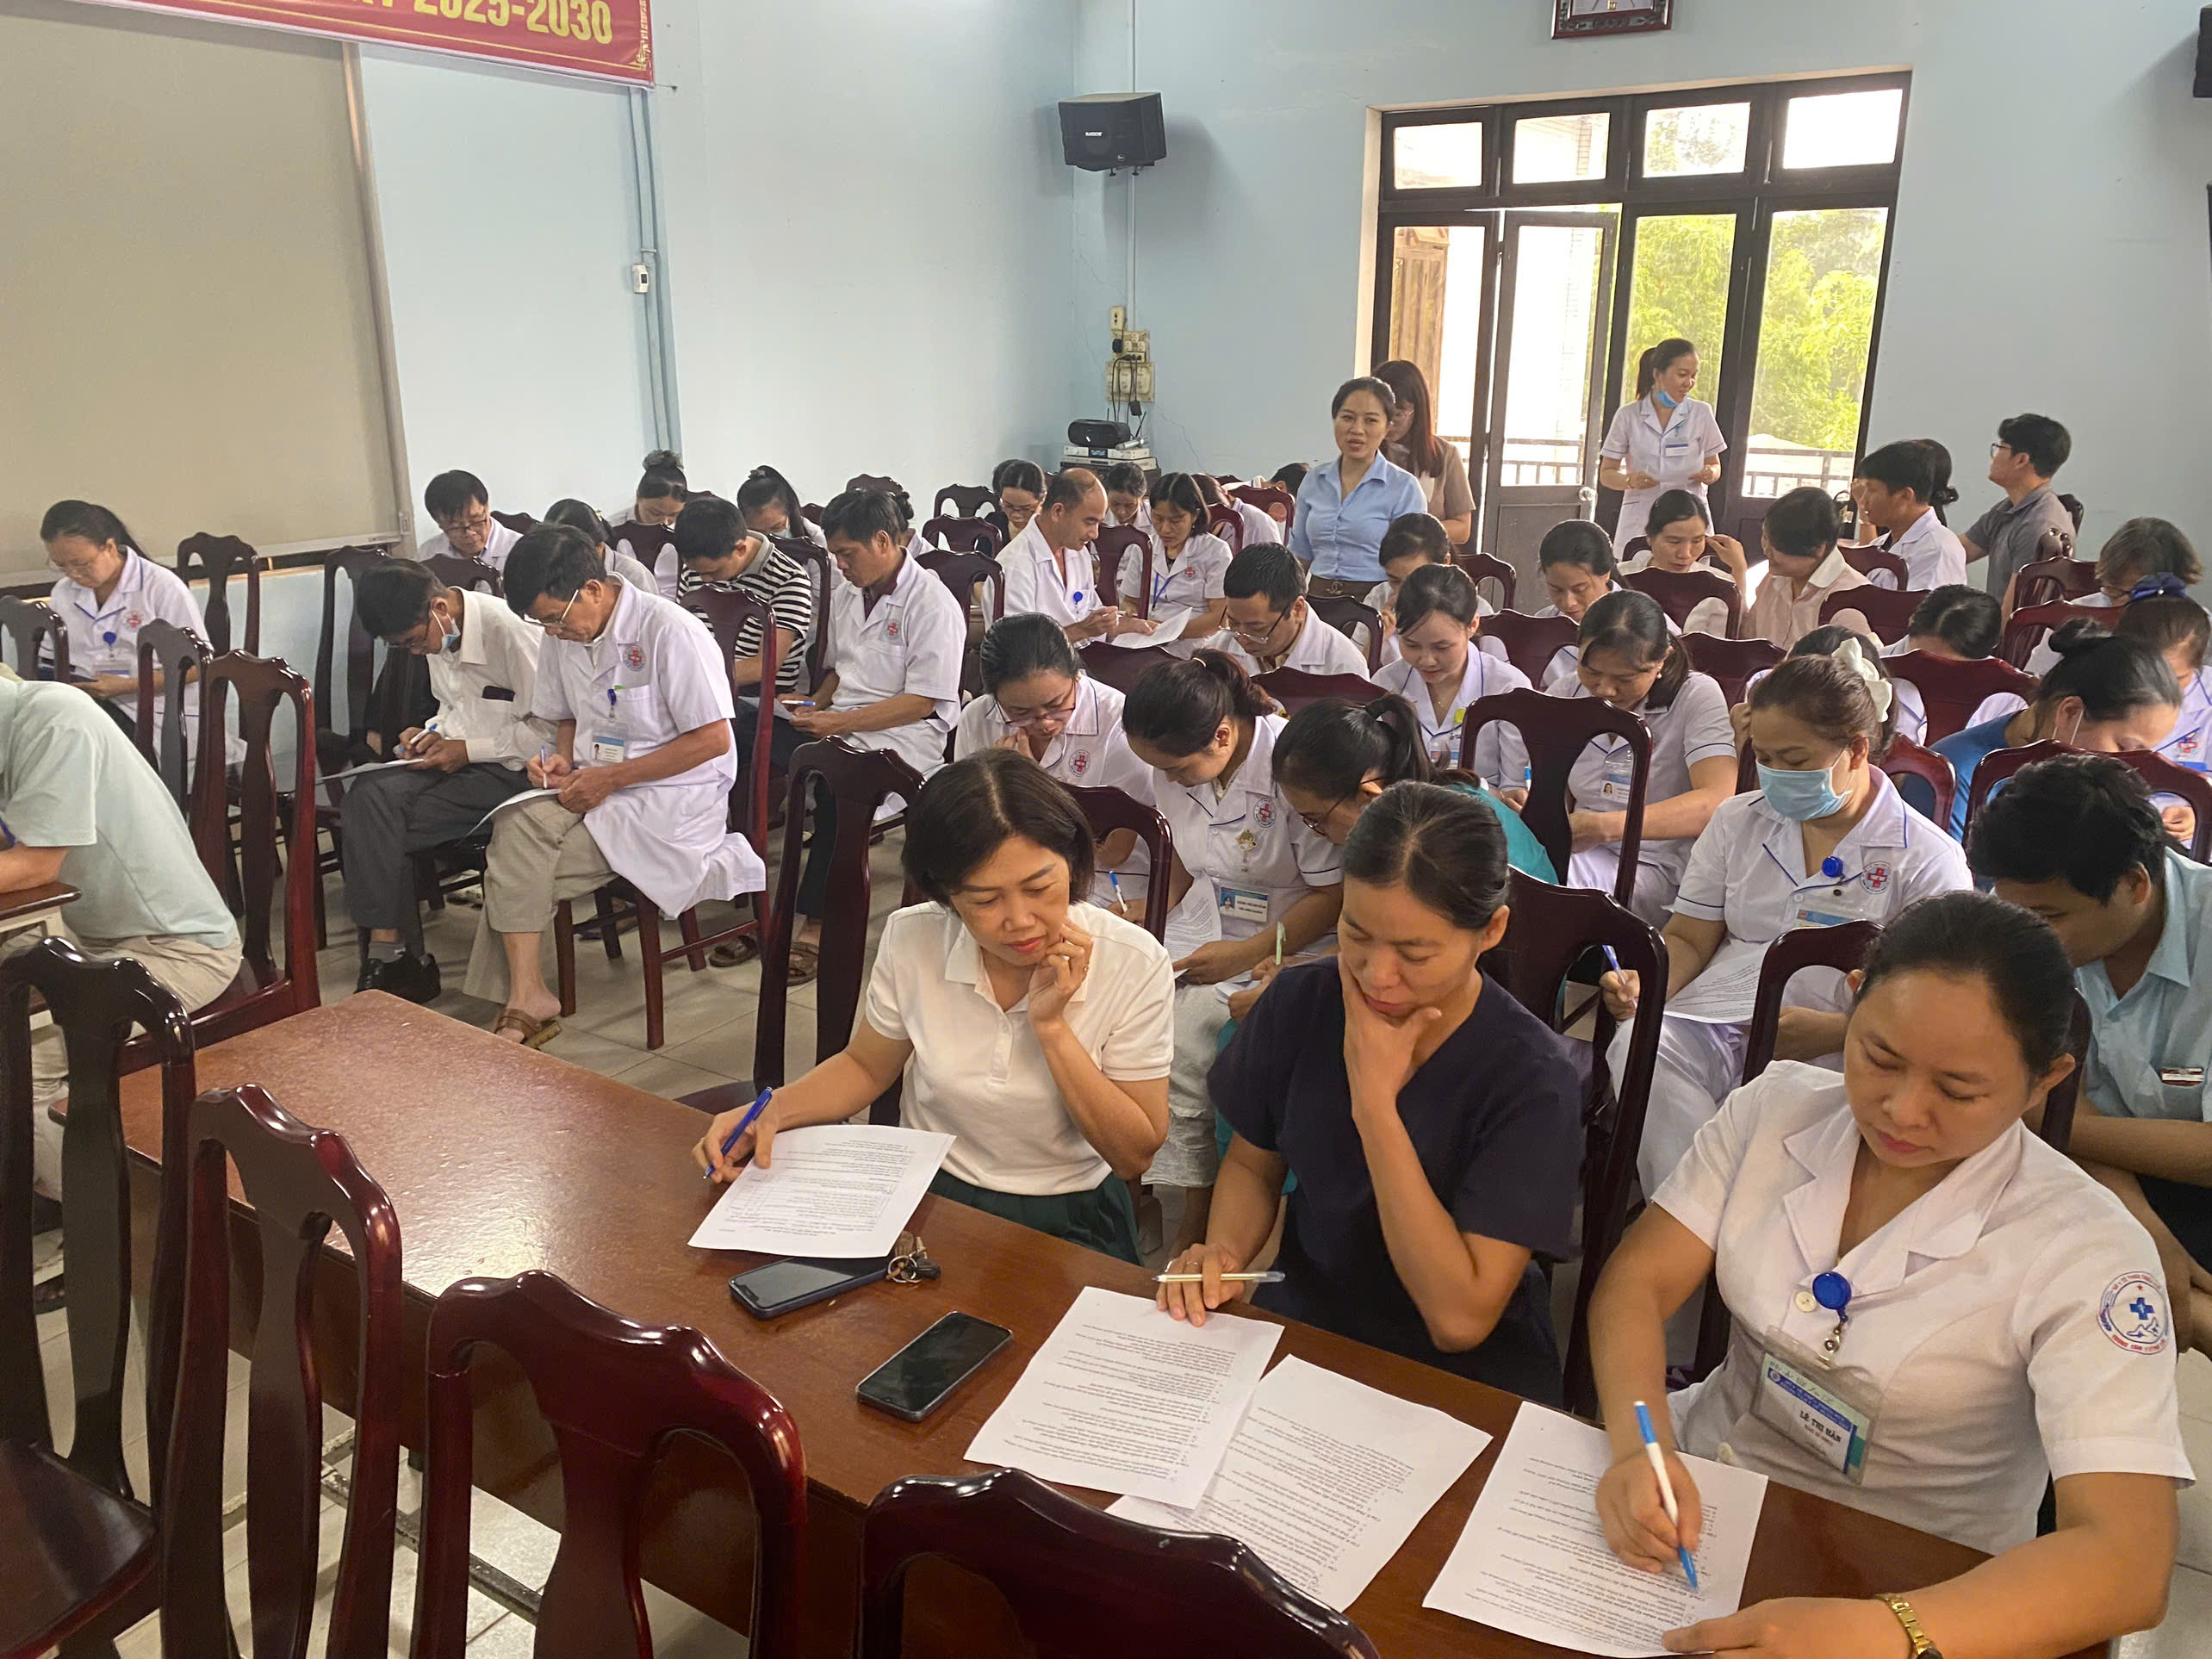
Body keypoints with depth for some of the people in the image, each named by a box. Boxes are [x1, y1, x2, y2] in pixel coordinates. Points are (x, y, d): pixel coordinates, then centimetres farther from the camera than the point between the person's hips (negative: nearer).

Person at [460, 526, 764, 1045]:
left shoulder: (671, 631, -16)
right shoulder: (562, 638, 8)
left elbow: (712, 740, -16)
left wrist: (611, 778, -17)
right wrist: (560, 759, 1)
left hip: (673, 795, -7)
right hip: (592, 785, 7)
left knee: (516, 865, -21)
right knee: (514, 827, -24)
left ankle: (523, 998, -5)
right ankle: (526, 997, -25)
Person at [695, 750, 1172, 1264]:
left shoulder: (1134, 964, -18)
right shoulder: (912, 940, -12)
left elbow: (1134, 1156, -13)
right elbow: (864, 1067, 8)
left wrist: (1052, 1026, -24)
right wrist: (773, 1111, -12)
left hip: (1066, 1222, -1)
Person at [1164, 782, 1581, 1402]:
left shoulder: (1535, 1078, -20)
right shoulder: (1300, 1002, -8)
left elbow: (1461, 1320, -24)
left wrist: (1374, 1100, -26)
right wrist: (1223, 1251, -13)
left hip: (1468, 1374, -1)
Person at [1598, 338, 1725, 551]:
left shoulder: (1701, 413, 6)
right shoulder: (1628, 415, 2)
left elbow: (1714, 465, 14)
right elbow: (1606, 473, 5)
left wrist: (1710, 474, -10)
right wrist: (1629, 481, -16)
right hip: (1640, 522, -1)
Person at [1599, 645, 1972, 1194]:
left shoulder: (1928, 858, 5)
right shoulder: (1738, 820, 19)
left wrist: (1830, 1031, -21)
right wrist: (1643, 986, -6)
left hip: (1831, 1049, -3)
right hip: (1715, 1021, 4)